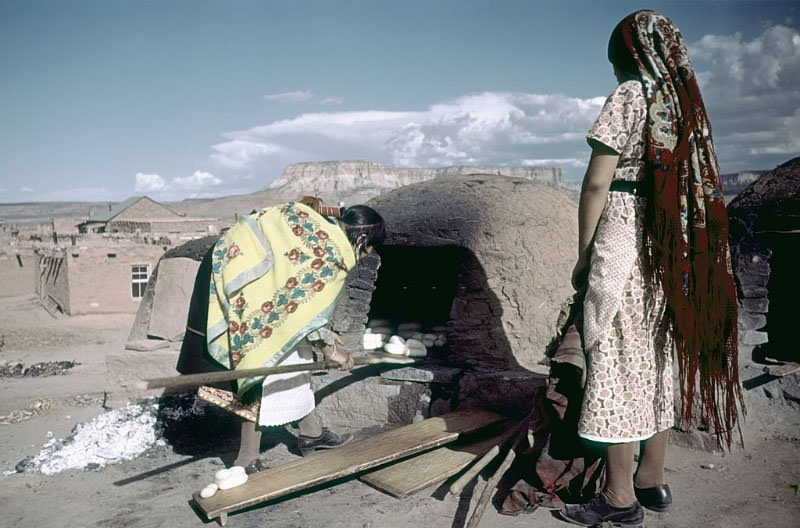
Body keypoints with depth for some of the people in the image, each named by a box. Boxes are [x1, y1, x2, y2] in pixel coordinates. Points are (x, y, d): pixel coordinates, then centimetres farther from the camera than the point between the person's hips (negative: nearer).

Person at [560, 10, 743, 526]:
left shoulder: (629, 95, -6)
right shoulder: (688, 102, 16)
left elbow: (597, 184, -12)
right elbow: (699, 185, 14)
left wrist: (583, 255, -7)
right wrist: (683, 250, 16)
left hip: (625, 237, -8)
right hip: (675, 250, 8)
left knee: (616, 361, -3)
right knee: (658, 358, 13)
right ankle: (652, 478, 23)